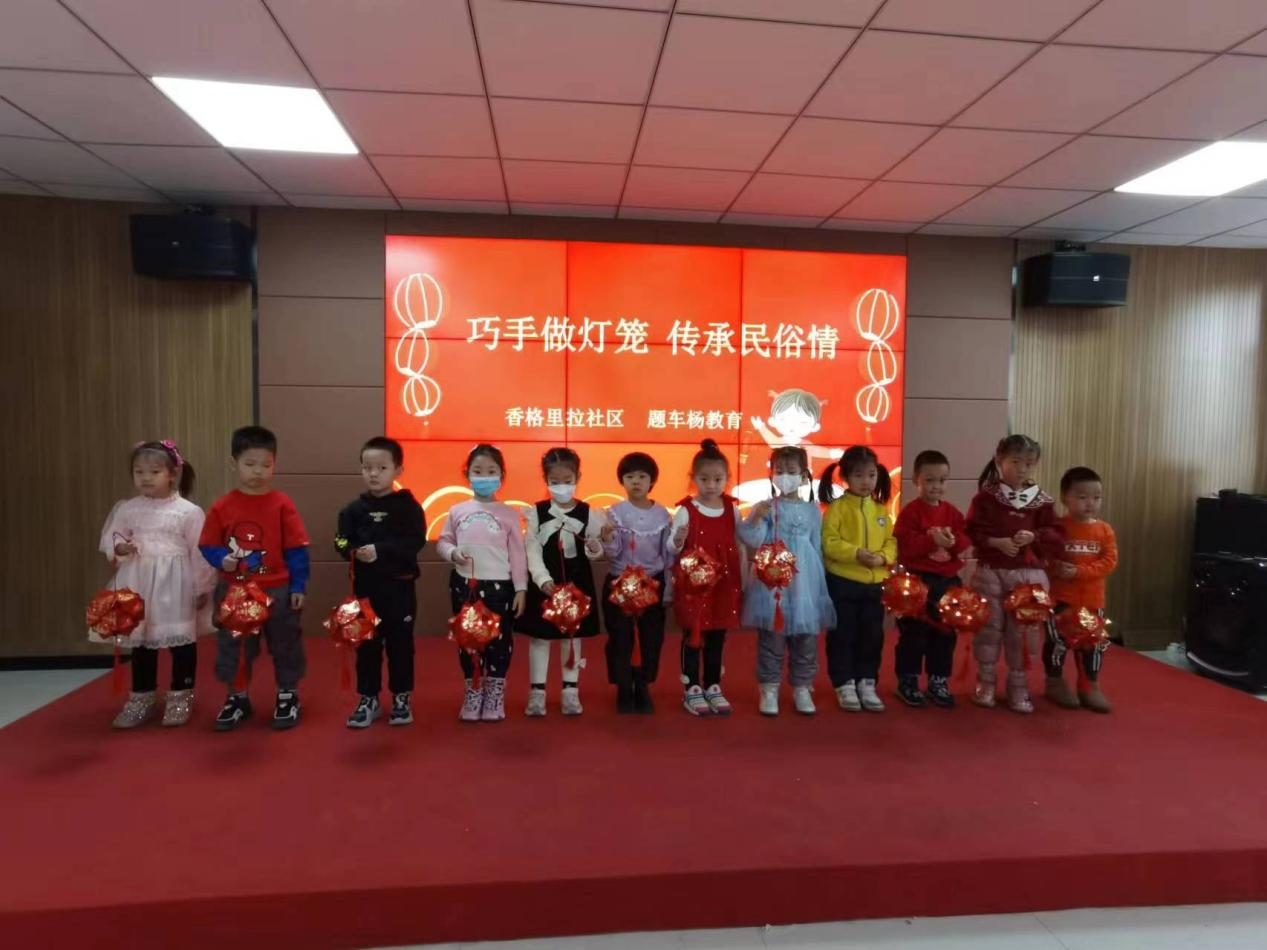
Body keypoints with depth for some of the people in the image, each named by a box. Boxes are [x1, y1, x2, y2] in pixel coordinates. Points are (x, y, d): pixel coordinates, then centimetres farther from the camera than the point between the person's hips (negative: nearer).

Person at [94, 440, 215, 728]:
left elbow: (200, 553, -8)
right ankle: (141, 697, 28)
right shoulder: (127, 509, 2)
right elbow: (108, 537, 6)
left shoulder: (188, 511, -9)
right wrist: (119, 547, -18)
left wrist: (202, 588, -7)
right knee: (140, 641, 14)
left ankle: (181, 697, 21)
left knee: (181, 640, 6)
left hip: (175, 585, -4)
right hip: (137, 583, 4)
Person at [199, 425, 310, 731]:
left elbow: (296, 548, -6)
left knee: (285, 644, 10)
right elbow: (208, 546, 3)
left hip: (278, 591, -2)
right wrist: (222, 560, -18)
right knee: (233, 646, 14)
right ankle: (238, 698, 33)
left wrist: (298, 586, -7)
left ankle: (288, 696, 28)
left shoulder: (282, 504, -8)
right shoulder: (222, 506, -4)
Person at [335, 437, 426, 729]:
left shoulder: (408, 506, -5)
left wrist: (380, 550, -23)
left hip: (399, 586, -3)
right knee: (366, 644, 10)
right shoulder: (354, 508, 4)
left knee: (400, 643, 7)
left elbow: (415, 542, -15)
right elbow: (341, 541, 0)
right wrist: (355, 552, -22)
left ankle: (401, 698, 22)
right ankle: (368, 699, 24)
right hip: (365, 586, 3)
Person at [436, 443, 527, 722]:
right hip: (464, 584, 2)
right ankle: (472, 695, 27)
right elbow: (442, 542, 11)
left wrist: (521, 588, -4)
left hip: (499, 585, -2)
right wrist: (453, 553, -12)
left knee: (499, 641, 5)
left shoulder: (508, 513, -2)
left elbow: (517, 553, -1)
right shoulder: (457, 511, 4)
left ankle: (495, 697, 21)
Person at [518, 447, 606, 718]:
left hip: (577, 582, 1)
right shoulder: (536, 512, -4)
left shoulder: (588, 513, -1)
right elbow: (532, 551, -9)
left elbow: (595, 551, 0)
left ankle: (570, 691, 21)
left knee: (573, 635, 9)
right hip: (544, 583, 0)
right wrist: (544, 579, -22)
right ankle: (537, 692, 17)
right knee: (539, 635, 5)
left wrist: (594, 548, -24)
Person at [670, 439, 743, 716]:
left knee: (717, 637, 13)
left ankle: (713, 687, 27)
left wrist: (742, 583, 7)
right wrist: (678, 541, -34)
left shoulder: (732, 510, 1)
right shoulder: (685, 510, -10)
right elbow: (672, 549, -11)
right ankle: (692, 690, 19)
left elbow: (739, 547, 9)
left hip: (724, 583, 3)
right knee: (692, 636, 6)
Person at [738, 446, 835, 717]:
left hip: (804, 584, 2)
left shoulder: (813, 511, 5)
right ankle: (769, 688, 17)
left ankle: (802, 687, 24)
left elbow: (817, 550, 9)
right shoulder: (765, 508, -2)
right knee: (771, 638, 4)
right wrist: (755, 518, -27)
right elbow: (752, 541, -11)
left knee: (805, 639, 10)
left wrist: (820, 585, 9)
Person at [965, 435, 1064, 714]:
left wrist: (1034, 537, -15)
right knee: (988, 630, 7)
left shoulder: (1042, 501, 4)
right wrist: (996, 542, -20)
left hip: (1029, 575, 2)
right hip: (990, 573, -1)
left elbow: (1057, 539, 3)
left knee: (1022, 633, 7)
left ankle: (1019, 689, 19)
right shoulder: (985, 496, -2)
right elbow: (972, 532, -6)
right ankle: (986, 684, 20)